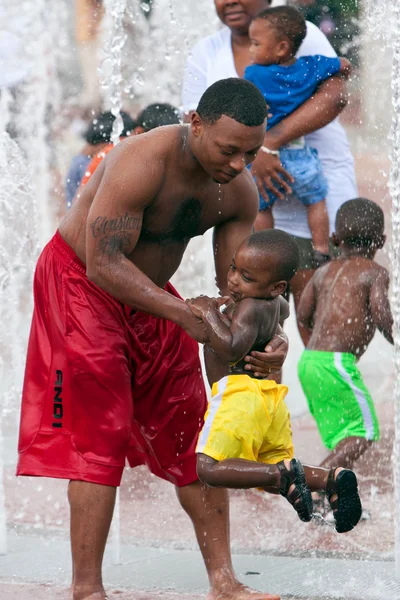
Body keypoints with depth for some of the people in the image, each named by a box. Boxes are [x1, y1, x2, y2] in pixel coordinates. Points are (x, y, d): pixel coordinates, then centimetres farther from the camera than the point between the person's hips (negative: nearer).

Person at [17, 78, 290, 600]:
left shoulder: (239, 191, -10)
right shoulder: (142, 163, -32)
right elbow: (103, 264, -34)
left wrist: (268, 335, -28)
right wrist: (185, 315, -39)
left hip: (150, 292, 7)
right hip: (81, 284, -7)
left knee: (193, 433, 4)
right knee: (99, 437, -13)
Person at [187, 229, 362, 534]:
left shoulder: (250, 308, -14)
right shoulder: (276, 302, 15)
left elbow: (232, 348, -30)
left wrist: (209, 313, -21)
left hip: (240, 393, -10)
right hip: (269, 395, 10)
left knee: (209, 468, -17)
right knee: (268, 474, 21)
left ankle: (283, 474, -27)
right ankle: (332, 478, -2)